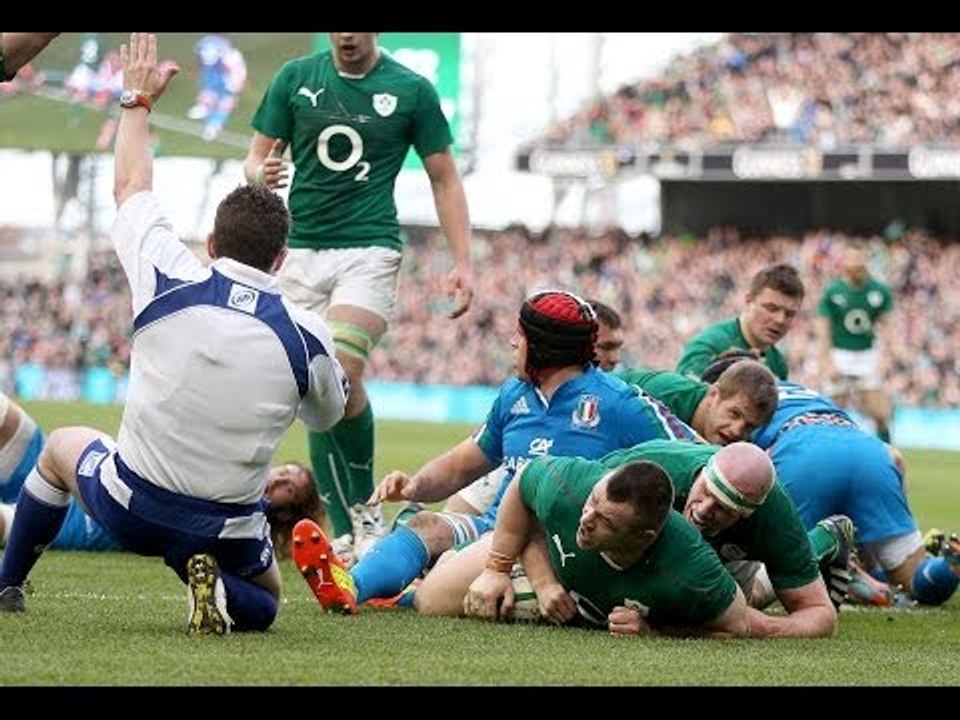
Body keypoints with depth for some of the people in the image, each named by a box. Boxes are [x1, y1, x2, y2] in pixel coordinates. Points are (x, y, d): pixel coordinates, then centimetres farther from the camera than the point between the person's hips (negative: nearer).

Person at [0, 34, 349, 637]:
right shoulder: (307, 335, -11)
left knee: (63, 446, 33)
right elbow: (330, 416, 11)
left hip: (130, 505, 1)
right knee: (265, 603, 29)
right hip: (230, 527, -1)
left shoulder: (171, 280, -12)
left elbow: (131, 188, 7)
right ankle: (218, 588, -6)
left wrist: (137, 100, 21)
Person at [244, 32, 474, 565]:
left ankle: (365, 509, -4)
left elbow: (444, 179, 6)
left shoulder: (411, 90, 0)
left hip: (369, 250, -3)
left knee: (341, 374, -23)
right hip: (302, 254, 3)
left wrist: (462, 262, -1)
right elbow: (256, 157, 10)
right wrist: (261, 173, -15)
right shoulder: (296, 78, 6)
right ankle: (345, 537, 6)